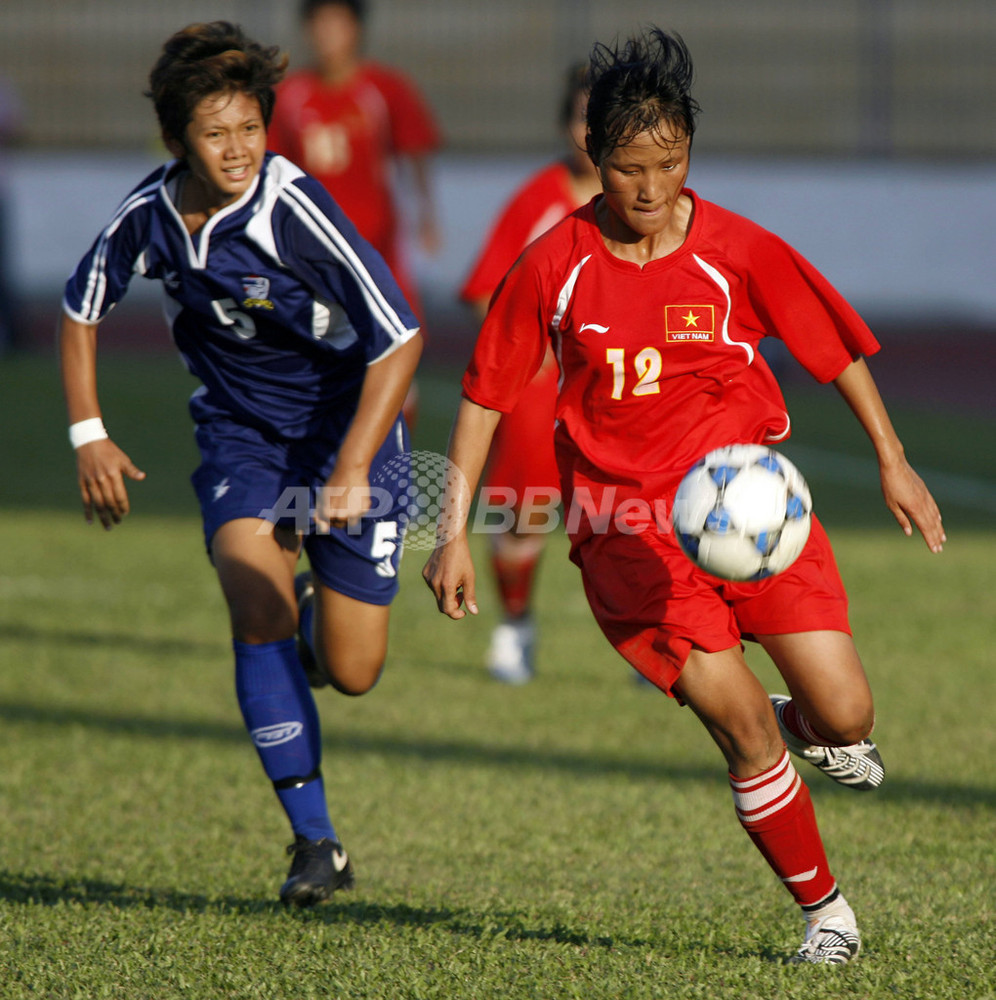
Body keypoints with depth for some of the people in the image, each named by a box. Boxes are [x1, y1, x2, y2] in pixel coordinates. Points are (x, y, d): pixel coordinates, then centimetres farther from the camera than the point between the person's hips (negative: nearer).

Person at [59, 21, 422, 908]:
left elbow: (401, 338, -26)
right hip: (239, 433, 3)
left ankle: (325, 611, 38)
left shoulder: (296, 210, -26)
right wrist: (88, 435, 4)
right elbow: (84, 308, 11)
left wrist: (350, 472, -32)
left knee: (352, 673, -2)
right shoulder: (148, 216, -10)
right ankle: (316, 842, -17)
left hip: (345, 430, -3)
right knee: (258, 608, -23)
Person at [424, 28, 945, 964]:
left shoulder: (739, 251, -4)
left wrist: (892, 461, 7)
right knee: (742, 729, -12)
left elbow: (835, 346, 8)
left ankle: (802, 724, 30)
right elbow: (484, 395, 3)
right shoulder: (553, 266, -5)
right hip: (630, 527, -1)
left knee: (846, 714, -8)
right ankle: (823, 908, 7)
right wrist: (453, 531, 0)